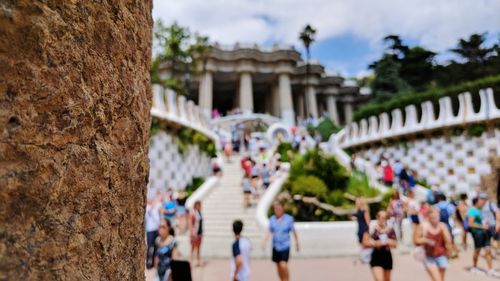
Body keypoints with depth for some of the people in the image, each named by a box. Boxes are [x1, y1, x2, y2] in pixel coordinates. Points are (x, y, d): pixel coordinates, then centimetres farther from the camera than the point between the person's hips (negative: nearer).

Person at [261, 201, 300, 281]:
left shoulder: (289, 219, -8)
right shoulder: (272, 219, 0)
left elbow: (293, 231, 3)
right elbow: (270, 232, 5)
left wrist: (297, 243, 12)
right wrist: (264, 241, -11)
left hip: (285, 246, -3)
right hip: (275, 246, 3)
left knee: (283, 266, -15)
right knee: (279, 267, 13)